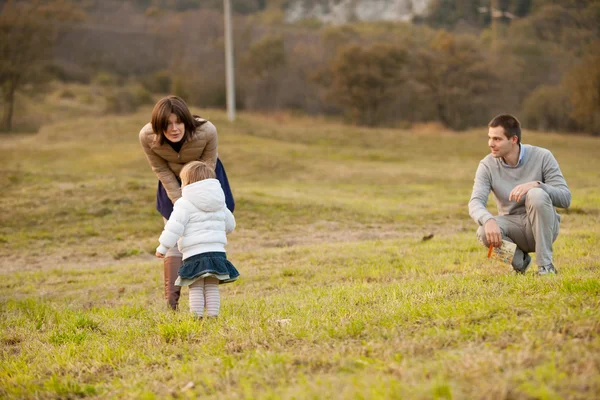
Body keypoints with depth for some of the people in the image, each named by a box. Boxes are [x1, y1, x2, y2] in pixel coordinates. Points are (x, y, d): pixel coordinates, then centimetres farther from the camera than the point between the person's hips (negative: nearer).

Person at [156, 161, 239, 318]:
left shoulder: (184, 204, -5)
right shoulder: (219, 203, 16)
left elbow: (174, 227, -12)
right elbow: (230, 224, 28)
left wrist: (163, 248, -7)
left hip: (194, 254, -5)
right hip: (217, 252, 5)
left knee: (196, 289, -2)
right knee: (212, 288, 9)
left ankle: (197, 317, -7)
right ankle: (213, 316, 3)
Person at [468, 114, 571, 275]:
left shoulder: (542, 157, -12)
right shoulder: (487, 165, -6)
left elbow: (565, 198, -16)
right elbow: (475, 202, -18)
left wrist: (536, 185, -35)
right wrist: (488, 220, -42)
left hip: (542, 226, -1)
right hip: (513, 226, 1)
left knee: (536, 195, -32)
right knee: (485, 233, -32)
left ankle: (545, 265, -23)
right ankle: (519, 260, 1)